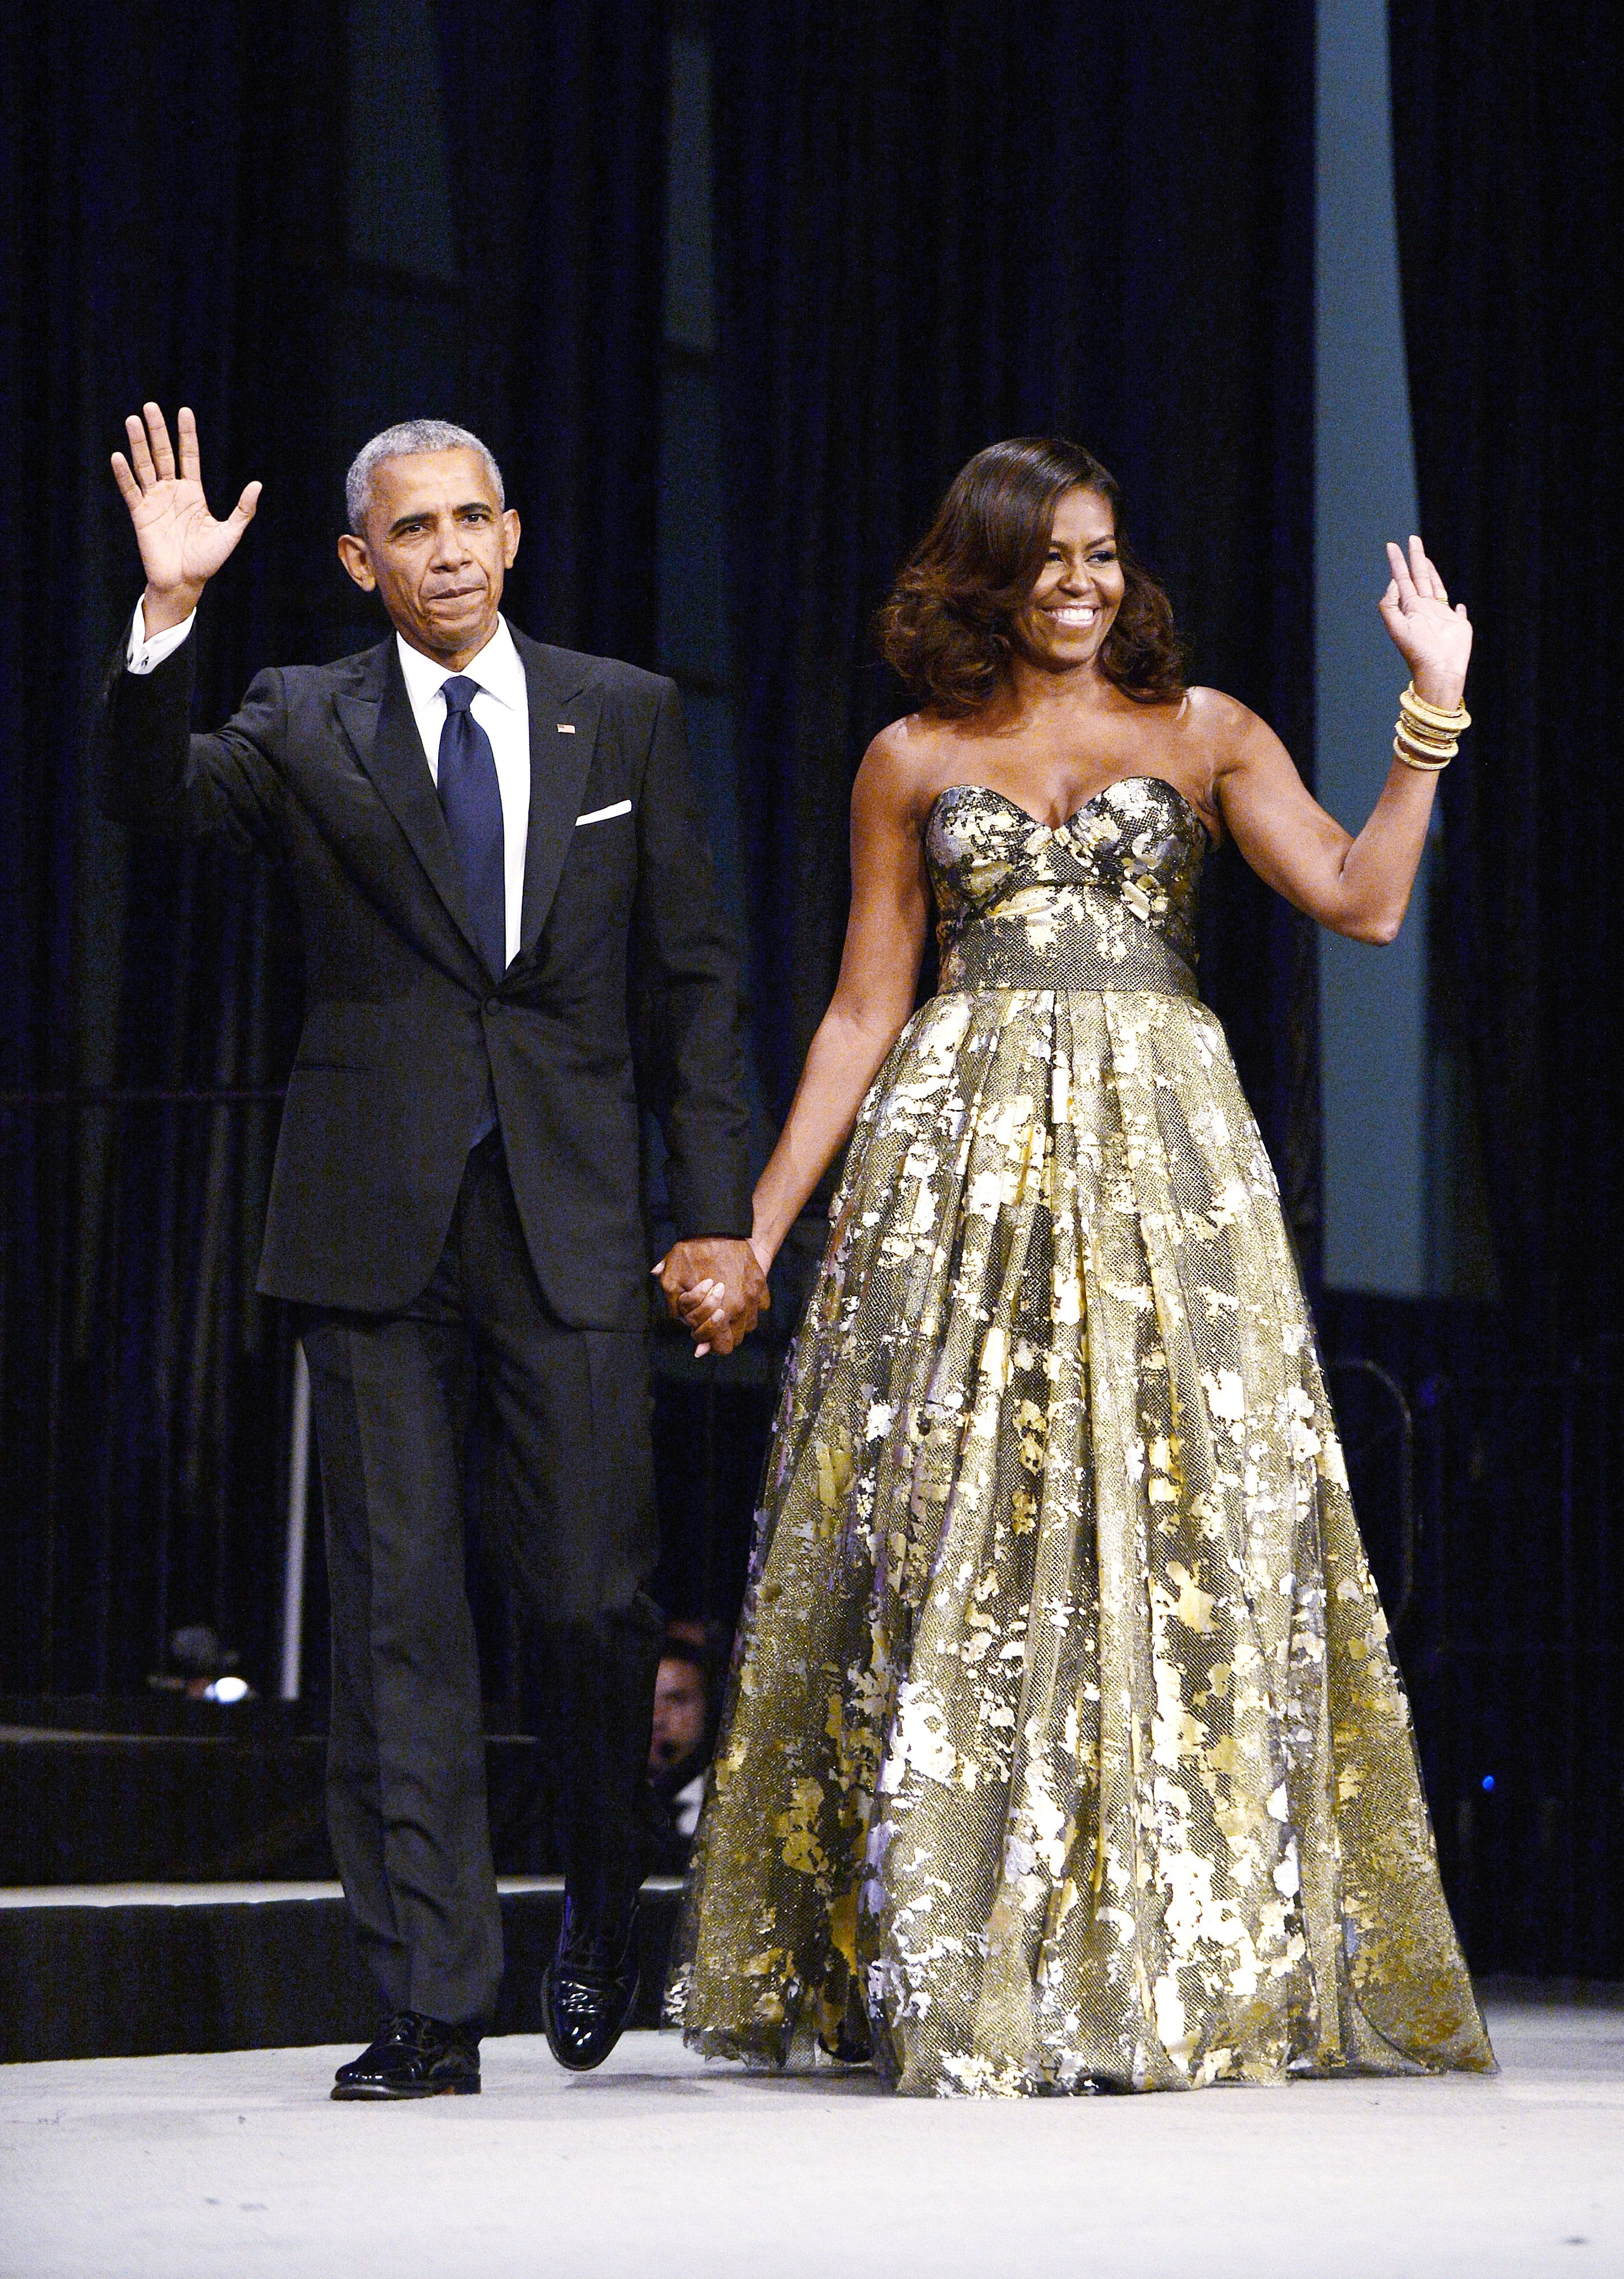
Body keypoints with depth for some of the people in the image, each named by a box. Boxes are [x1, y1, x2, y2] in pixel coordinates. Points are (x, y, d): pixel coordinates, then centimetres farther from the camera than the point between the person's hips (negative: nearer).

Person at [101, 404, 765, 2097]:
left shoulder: (623, 717, 9)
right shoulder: (306, 725, 6)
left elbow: (690, 979, 9)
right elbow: (155, 800, -12)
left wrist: (718, 1209, 4)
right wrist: (168, 615, -26)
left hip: (570, 1226, 0)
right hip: (376, 1227, 0)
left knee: (595, 1600, -2)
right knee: (398, 1621, 0)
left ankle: (601, 1913, 26)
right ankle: (431, 2005, 4)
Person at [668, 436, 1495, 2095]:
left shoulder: (1201, 735, 10)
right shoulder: (913, 762, 11)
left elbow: (1362, 903, -2)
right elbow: (864, 1010, 11)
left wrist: (1436, 708, -8)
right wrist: (760, 1228, 7)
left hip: (1163, 1163, 0)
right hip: (961, 1159, 0)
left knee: (1178, 1546, -5)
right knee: (951, 1552, -5)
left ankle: (1185, 1970, -1)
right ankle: (949, 1975, -2)